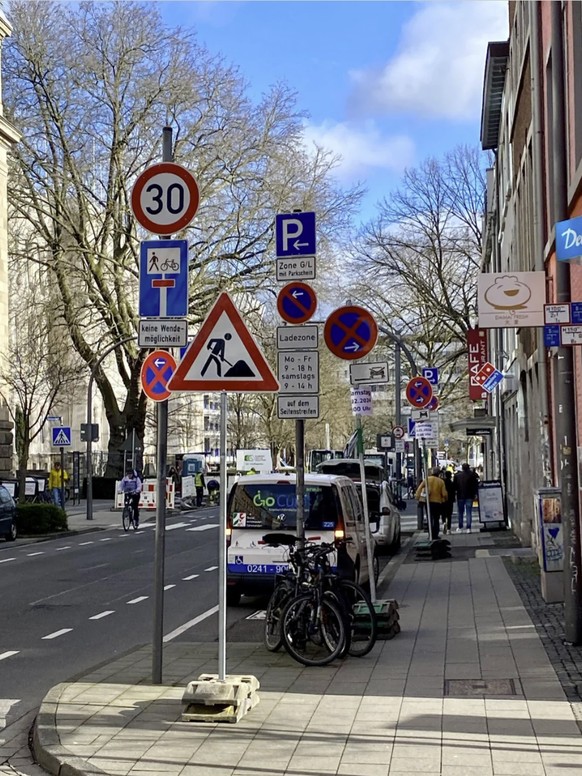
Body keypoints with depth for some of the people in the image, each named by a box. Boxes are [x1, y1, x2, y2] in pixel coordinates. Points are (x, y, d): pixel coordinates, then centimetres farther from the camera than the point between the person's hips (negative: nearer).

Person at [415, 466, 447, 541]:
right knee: (436, 520, 10)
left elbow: (420, 488, -13)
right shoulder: (441, 481, -4)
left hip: (429, 502, 0)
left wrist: (417, 496, -9)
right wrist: (444, 499, 13)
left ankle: (431, 536, 6)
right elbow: (444, 494, -6)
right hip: (438, 502, 0)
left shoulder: (427, 479, -4)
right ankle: (435, 536, 6)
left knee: (430, 519, 11)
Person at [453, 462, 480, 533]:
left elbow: (454, 486, 4)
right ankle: (468, 528, -4)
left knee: (460, 512, 12)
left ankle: (460, 527, 13)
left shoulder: (457, 475, -1)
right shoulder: (472, 475, -5)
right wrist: (475, 494, 4)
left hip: (460, 496, 1)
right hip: (469, 496, -1)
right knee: (469, 512, 1)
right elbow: (476, 485, -3)